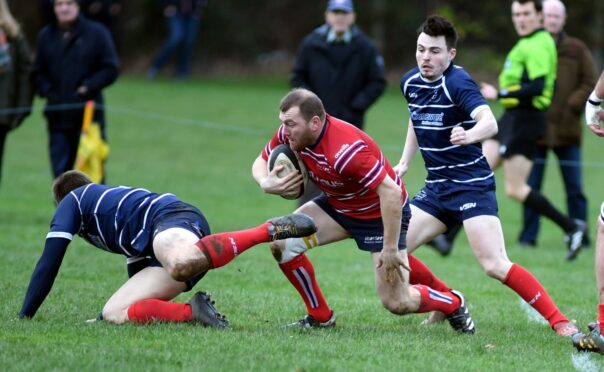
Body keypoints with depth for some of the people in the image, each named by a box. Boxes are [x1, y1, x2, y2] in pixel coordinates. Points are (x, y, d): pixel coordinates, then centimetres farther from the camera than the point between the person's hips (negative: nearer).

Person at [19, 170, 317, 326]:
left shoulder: (71, 202, 23)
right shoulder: (112, 198, 45)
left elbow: (48, 263, 15)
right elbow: (139, 266, 49)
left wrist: (25, 315, 21)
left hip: (168, 217, -8)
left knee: (182, 263, -45)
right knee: (113, 314, 0)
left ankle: (269, 230, -37)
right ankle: (194, 312, -19)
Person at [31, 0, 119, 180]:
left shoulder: (96, 33, 0)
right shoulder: (46, 36, 10)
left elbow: (111, 69, -1)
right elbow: (37, 72, 15)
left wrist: (88, 87, -11)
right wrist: (46, 90, -3)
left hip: (88, 112, -3)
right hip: (57, 116, 3)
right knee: (61, 170, 3)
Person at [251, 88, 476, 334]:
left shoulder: (344, 150, -38)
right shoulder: (290, 134, -15)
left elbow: (392, 192, -37)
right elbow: (261, 161, 3)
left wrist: (390, 249, -32)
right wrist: (266, 183, -23)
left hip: (381, 212, -7)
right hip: (337, 205, 7)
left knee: (397, 303, -8)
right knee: (282, 243, -12)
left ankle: (453, 304, 24)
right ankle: (320, 316, 6)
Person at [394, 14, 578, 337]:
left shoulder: (457, 82, -18)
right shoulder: (410, 82, 4)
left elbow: (489, 122, -36)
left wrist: (469, 135, -57)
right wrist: (404, 162, 18)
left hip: (472, 186, -8)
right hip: (435, 187, 8)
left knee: (495, 266, -19)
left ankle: (559, 321, -12)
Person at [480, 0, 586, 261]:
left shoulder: (537, 46, -16)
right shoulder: (527, 43, 15)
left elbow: (537, 87, -26)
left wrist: (500, 94, -23)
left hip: (525, 120, -10)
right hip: (512, 118, 10)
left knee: (515, 190, -7)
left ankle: (571, 228, 3)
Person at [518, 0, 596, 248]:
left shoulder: (577, 50, 5)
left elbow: (590, 84, 3)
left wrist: (573, 105, -11)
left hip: (567, 130, 0)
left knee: (574, 188, 1)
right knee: (531, 185, 2)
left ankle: (579, 236, 7)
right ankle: (528, 235, 9)